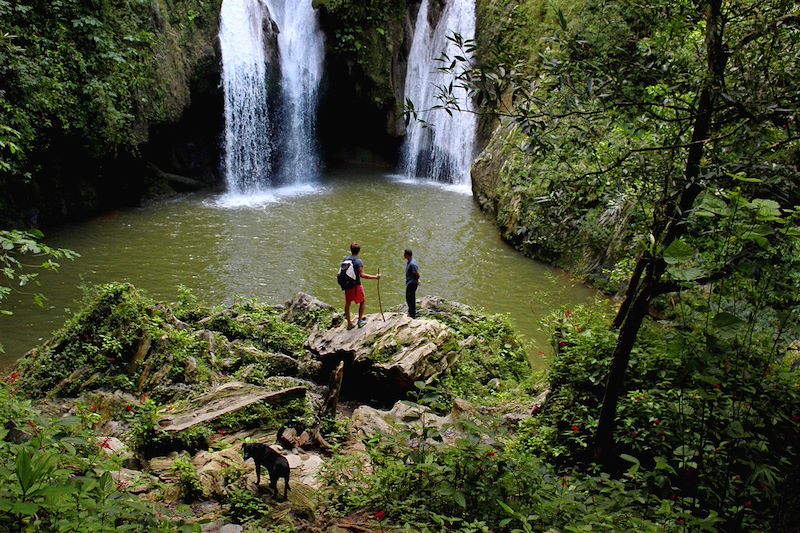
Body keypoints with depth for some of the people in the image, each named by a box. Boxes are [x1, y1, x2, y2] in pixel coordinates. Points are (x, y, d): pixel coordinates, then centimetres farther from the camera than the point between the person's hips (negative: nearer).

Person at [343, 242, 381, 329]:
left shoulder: (345, 259, 1)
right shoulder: (358, 261, -17)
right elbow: (362, 275, -25)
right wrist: (375, 277, -22)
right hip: (356, 286, -5)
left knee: (347, 303, 15)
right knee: (362, 301, 15)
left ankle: (349, 323, 20)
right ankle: (360, 320, 15)